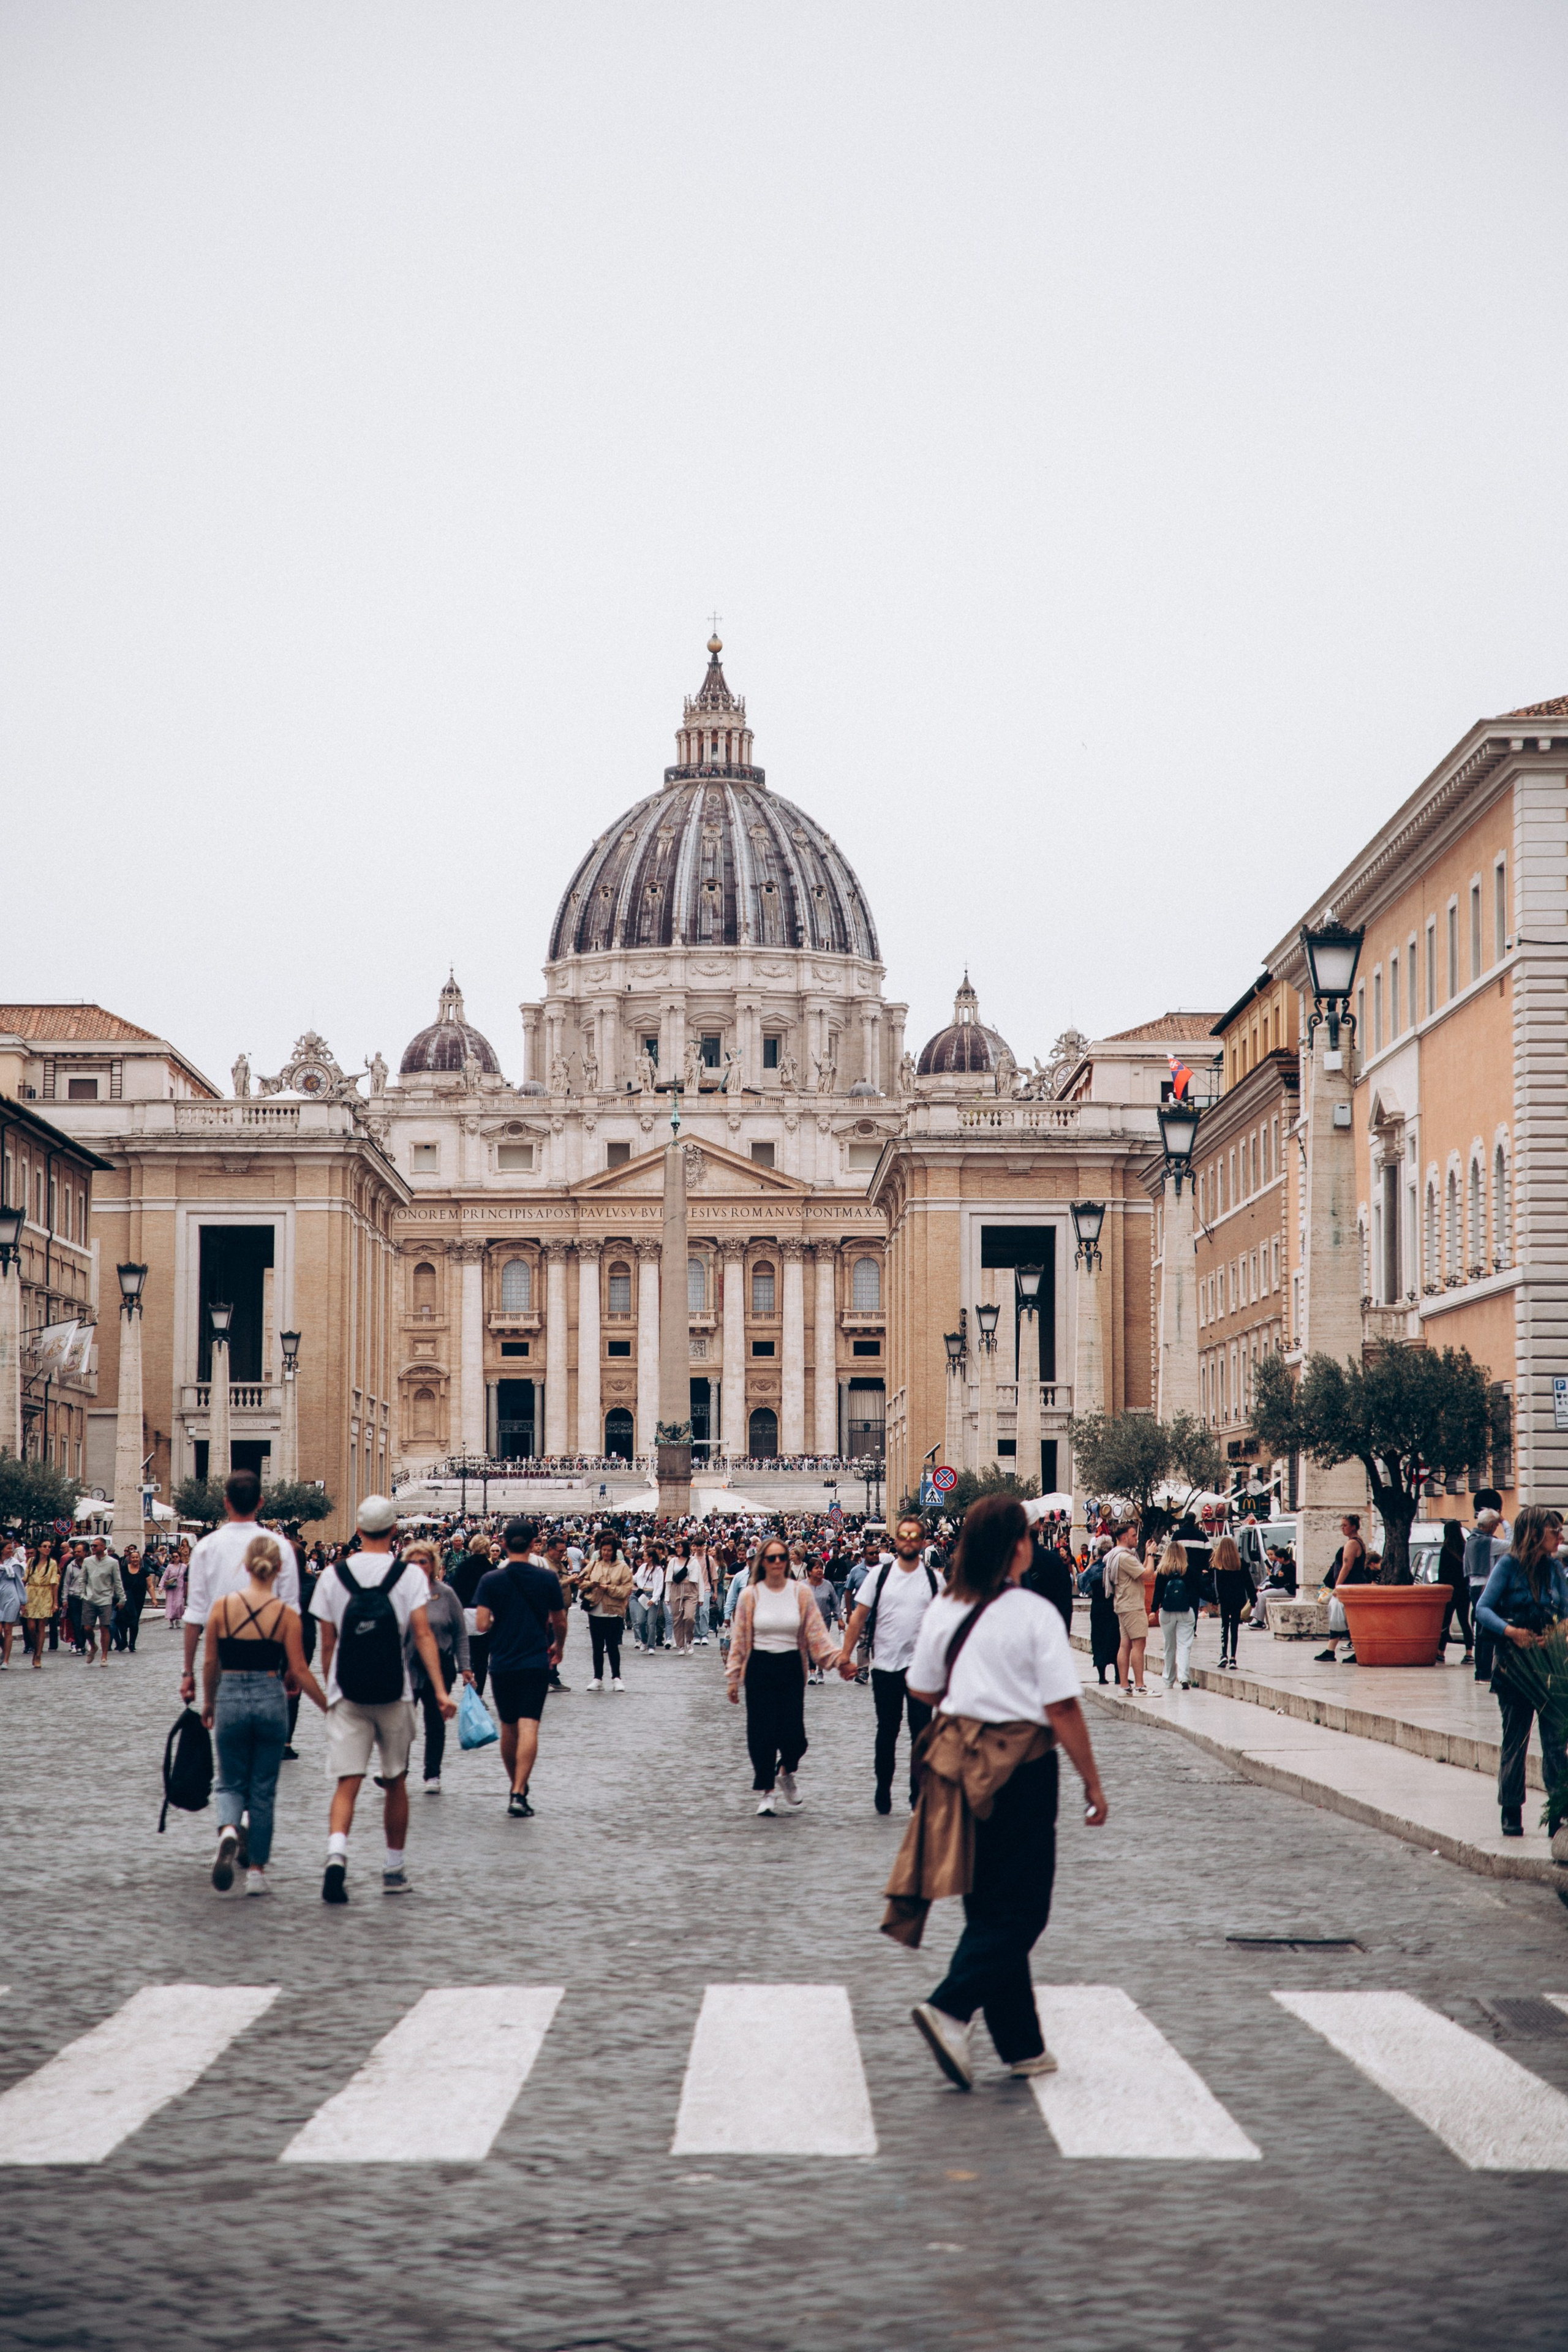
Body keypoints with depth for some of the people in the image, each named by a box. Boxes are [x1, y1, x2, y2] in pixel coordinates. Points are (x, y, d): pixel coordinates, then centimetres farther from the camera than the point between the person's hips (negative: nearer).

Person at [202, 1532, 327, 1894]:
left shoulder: (222, 1607, -3)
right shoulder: (286, 1614, -6)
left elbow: (210, 1663, 3)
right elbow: (299, 1670, -5)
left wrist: (208, 1703, 19)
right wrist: (328, 1705, 7)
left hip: (230, 1700, 1)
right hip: (270, 1701, -1)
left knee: (231, 1782, 14)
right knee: (263, 1789, 11)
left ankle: (228, 1830, -18)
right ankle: (256, 1869, 13)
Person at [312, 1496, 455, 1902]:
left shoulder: (333, 1576, 2)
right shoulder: (410, 1575, -2)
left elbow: (328, 1643, 5)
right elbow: (423, 1634, -11)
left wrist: (329, 1692, 16)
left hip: (346, 1695, 0)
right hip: (394, 1694, 0)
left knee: (347, 1783, -5)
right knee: (395, 1782, 15)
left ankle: (336, 1855, -29)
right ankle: (394, 1870, 23)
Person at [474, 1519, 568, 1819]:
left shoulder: (491, 1580, -4)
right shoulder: (548, 1578, -3)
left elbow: (482, 1625, -9)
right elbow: (560, 1622, 6)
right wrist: (558, 1646, 26)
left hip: (502, 1663, 1)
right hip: (536, 1662, -1)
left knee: (508, 1728, 17)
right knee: (528, 1727, -8)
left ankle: (515, 1786, 31)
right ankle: (519, 1793, -19)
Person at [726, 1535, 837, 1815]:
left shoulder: (801, 1594, 2)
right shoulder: (750, 1596, 1)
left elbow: (816, 1634, 2)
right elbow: (739, 1639, 4)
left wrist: (837, 1658, -12)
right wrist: (733, 1678, 2)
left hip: (791, 1667, 1)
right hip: (760, 1668, -1)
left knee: (793, 1733, -6)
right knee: (762, 1734, -3)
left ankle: (786, 1772, 27)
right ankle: (765, 1791, 12)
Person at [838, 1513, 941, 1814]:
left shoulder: (933, 1579, 2)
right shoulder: (880, 1575, 2)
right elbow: (859, 1616, 2)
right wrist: (846, 1656, -3)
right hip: (885, 1665, 1)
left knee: (921, 1732, -4)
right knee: (887, 1732, 11)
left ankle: (919, 1795, 0)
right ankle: (883, 1787, 26)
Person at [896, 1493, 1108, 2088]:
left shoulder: (943, 1611, 2)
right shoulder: (1034, 1614, -13)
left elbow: (922, 1689, 10)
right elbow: (1062, 1709, -14)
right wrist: (1092, 1784, -7)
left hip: (959, 1764, 6)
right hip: (1022, 1766, -6)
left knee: (988, 1904, 13)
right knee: (1020, 1910, 2)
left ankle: (1021, 2044, 18)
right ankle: (950, 2008, -18)